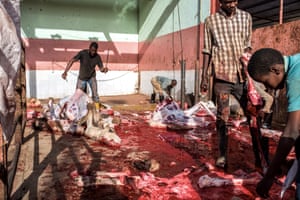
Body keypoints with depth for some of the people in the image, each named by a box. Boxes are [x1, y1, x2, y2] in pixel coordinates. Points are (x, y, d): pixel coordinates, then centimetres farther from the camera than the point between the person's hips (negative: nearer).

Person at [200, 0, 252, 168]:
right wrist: (204, 76, 0)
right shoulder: (211, 21, 3)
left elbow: (247, 46, 11)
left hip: (242, 74, 2)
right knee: (223, 116, 2)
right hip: (222, 74, -2)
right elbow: (207, 50, 4)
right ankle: (223, 154, 13)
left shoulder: (246, 17, 9)